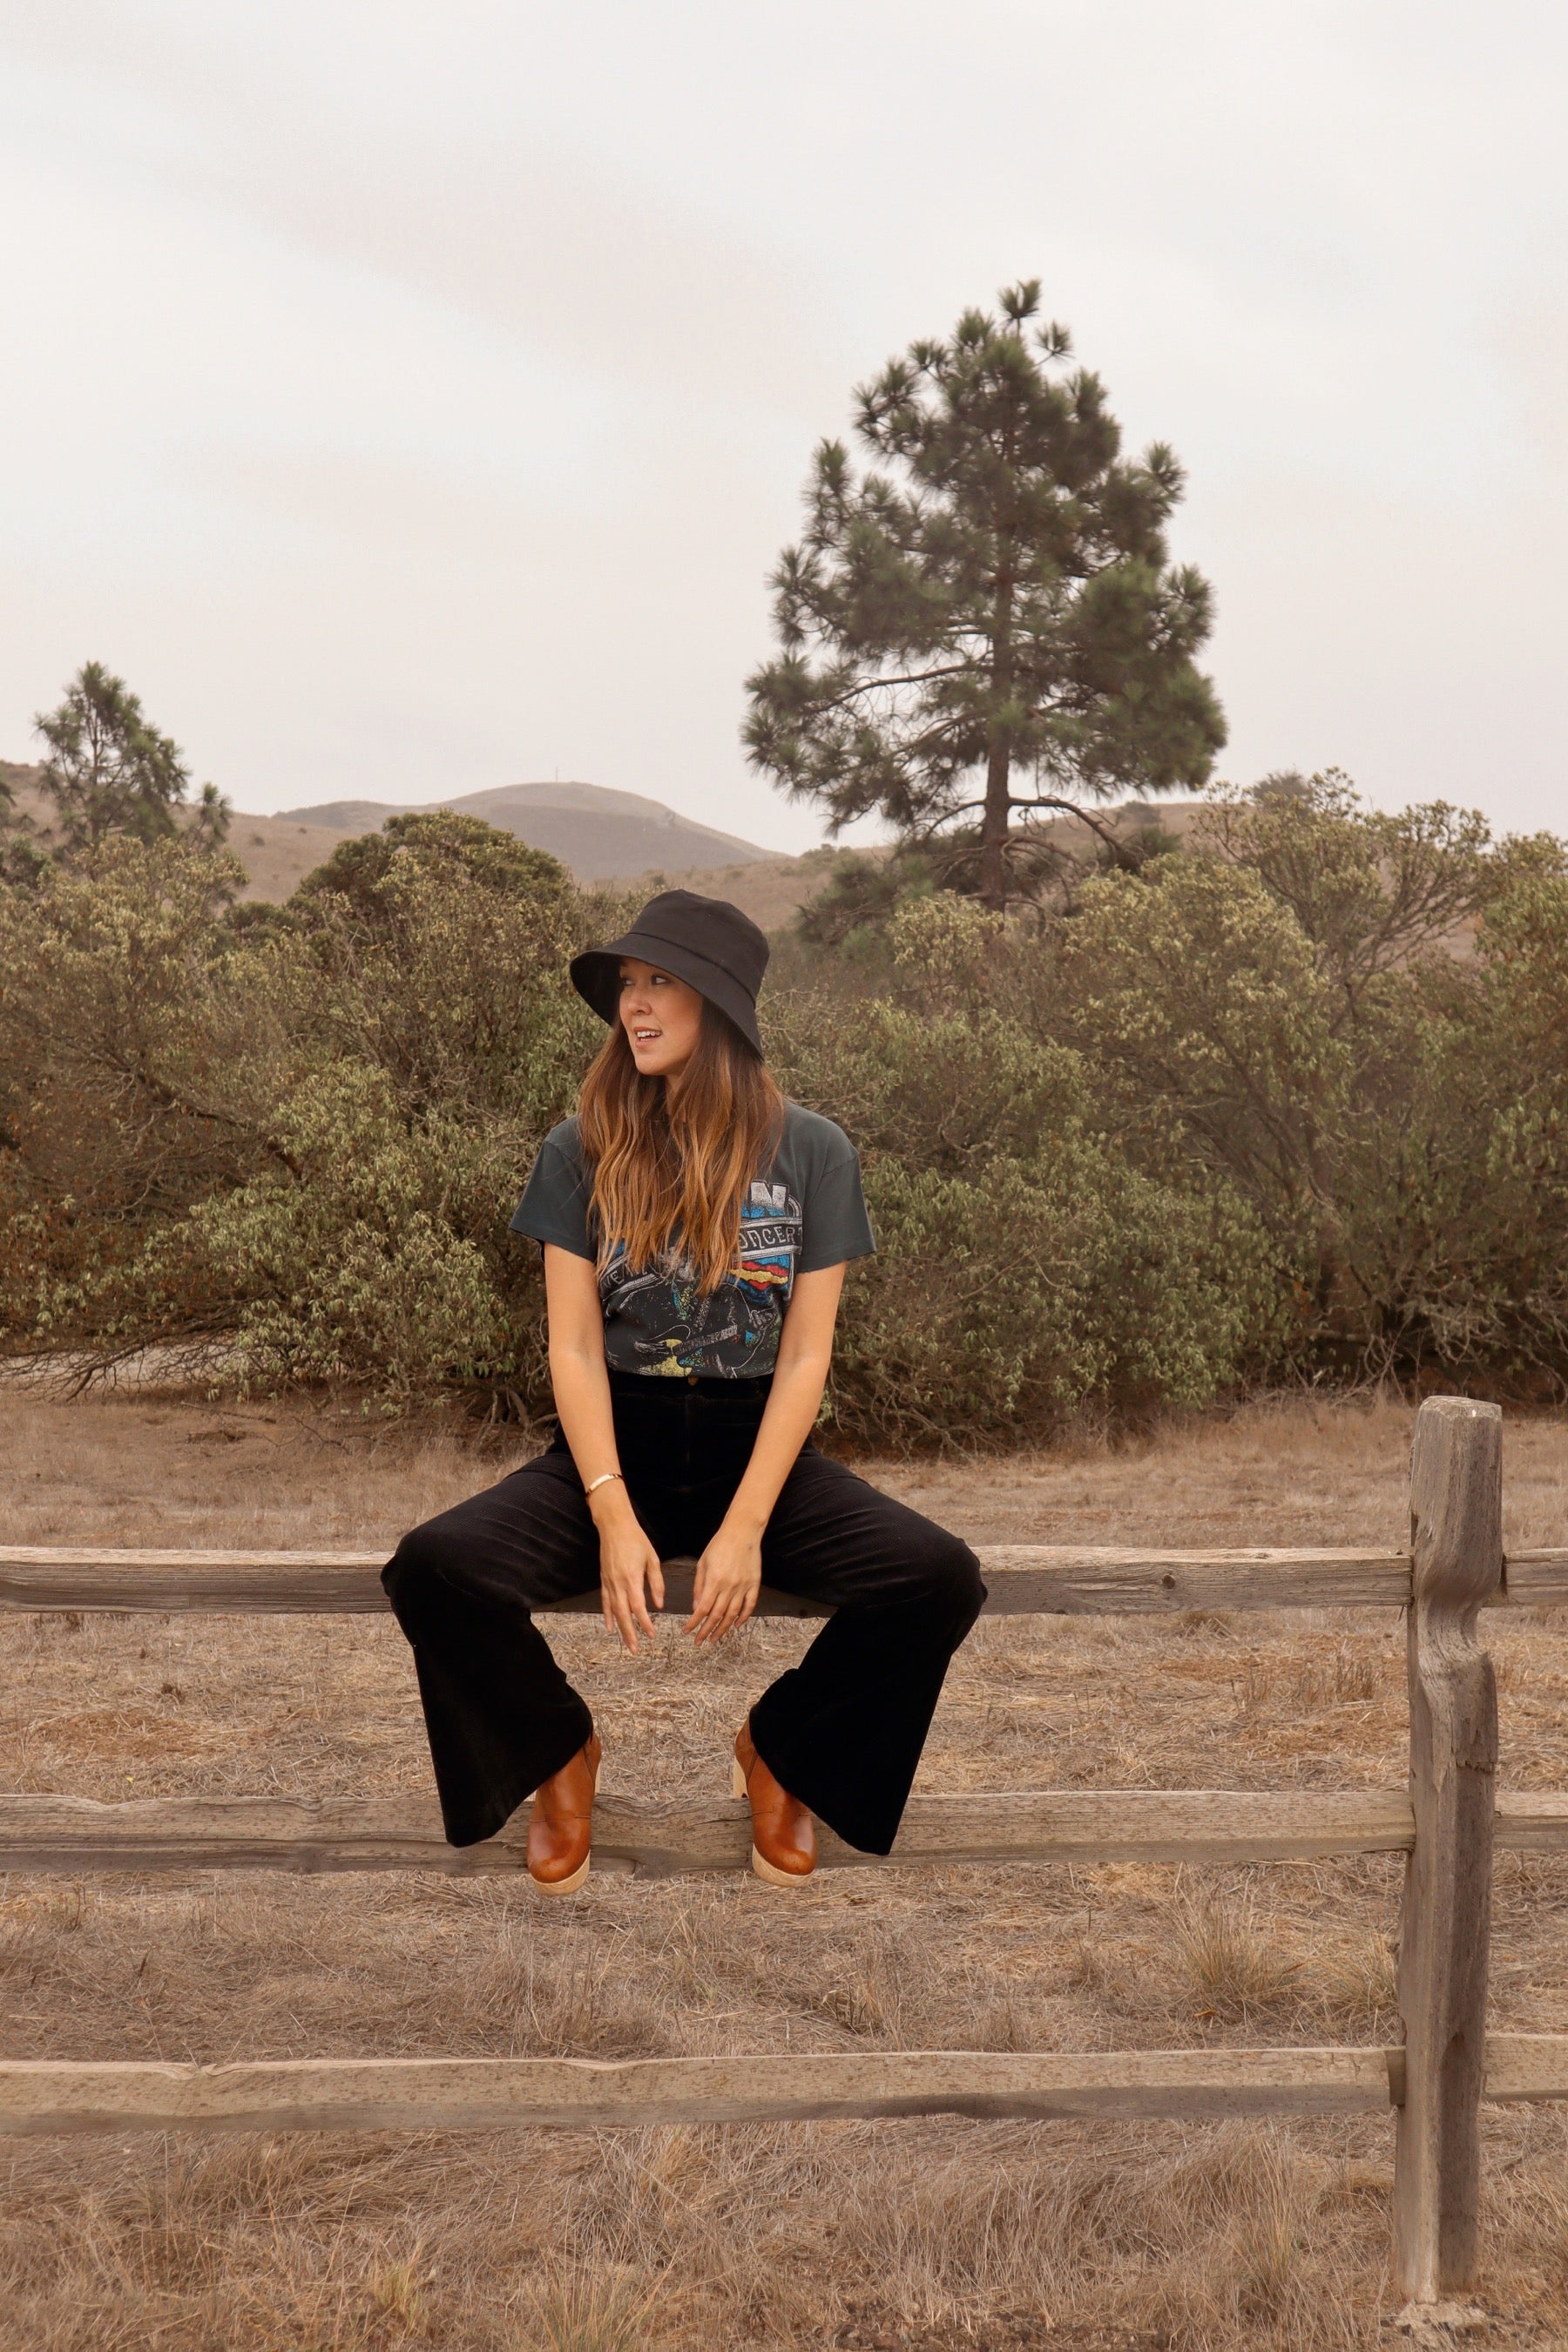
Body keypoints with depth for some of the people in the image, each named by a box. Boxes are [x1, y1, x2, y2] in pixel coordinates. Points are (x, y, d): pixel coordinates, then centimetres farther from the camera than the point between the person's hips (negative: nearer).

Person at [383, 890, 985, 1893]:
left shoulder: (811, 1151, -2)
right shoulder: (582, 1150, 0)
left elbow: (806, 1355, -5)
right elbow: (574, 1346, -4)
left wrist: (745, 1527, -16)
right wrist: (613, 1517, -17)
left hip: (759, 1444, 0)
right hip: (614, 1441, 0)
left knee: (942, 1580, -24)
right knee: (434, 1568, -27)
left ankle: (784, 1753, 7)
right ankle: (560, 1755, 6)